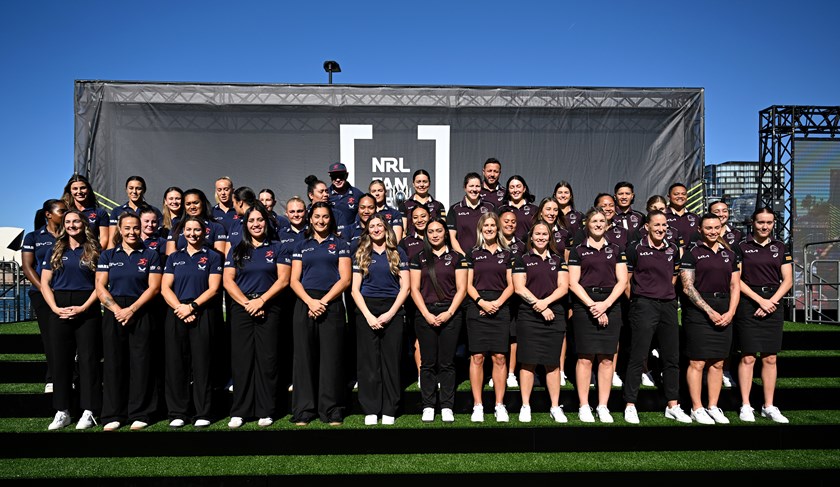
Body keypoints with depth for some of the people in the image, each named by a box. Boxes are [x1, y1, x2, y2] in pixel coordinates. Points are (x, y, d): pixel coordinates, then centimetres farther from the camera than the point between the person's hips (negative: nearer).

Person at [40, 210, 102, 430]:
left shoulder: (93, 252, 4)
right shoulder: (55, 251, 11)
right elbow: (45, 283, 6)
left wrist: (83, 308, -13)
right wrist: (55, 308, -8)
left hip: (87, 310, -2)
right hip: (59, 310, 3)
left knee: (88, 359, -1)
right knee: (60, 360, 6)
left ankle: (88, 412, 5)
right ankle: (62, 412, 14)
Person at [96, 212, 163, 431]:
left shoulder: (151, 255, 5)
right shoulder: (108, 255, 10)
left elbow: (154, 287, -2)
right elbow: (100, 287, 4)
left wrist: (131, 309, -12)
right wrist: (116, 309, -11)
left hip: (142, 314, -2)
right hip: (113, 313, 2)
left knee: (140, 363, 0)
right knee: (114, 363, 4)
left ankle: (140, 414, 9)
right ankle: (113, 415, 13)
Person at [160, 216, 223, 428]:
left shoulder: (212, 257, 6)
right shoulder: (174, 257, 14)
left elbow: (213, 288, -3)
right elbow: (165, 288, 5)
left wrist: (192, 306, -14)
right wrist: (179, 308, -10)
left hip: (203, 314, -3)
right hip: (176, 314, 3)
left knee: (201, 363, -1)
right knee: (176, 363, 4)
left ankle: (203, 414, 6)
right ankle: (177, 413, 13)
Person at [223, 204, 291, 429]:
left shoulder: (277, 248, 7)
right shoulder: (237, 250, 11)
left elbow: (283, 279, -2)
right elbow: (227, 280, 3)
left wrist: (260, 301, -12)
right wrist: (247, 303, -9)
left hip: (269, 308, -1)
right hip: (241, 308, 2)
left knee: (267, 360, -1)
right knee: (241, 359, 1)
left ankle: (266, 411, 7)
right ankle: (239, 412, 9)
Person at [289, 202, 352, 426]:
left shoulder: (340, 244, 9)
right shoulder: (301, 246, 15)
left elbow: (345, 279, 0)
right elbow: (294, 280, 7)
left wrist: (323, 301, -11)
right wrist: (310, 301, -11)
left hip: (332, 304, -2)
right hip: (305, 304, 2)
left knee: (331, 357, -1)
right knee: (304, 357, 2)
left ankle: (332, 411, 7)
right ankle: (303, 411, 11)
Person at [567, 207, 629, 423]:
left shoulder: (616, 250, 13)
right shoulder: (578, 250, 6)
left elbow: (622, 281, 5)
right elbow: (573, 283, -1)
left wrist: (606, 304, -9)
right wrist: (592, 305, -11)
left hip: (611, 305, 2)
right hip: (584, 306, -2)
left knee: (607, 358, 3)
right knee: (585, 357, -3)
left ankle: (603, 406, 11)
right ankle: (584, 406, 5)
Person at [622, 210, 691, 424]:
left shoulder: (673, 249, 11)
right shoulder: (636, 249, -4)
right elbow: (626, 278, -1)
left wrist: (665, 292, 14)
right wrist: (636, 301, 1)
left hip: (668, 304, 5)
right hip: (643, 305, -5)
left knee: (672, 358, 10)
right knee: (638, 357, -3)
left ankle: (673, 406, 22)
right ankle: (630, 405, 5)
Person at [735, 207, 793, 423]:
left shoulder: (781, 248, 11)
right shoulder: (741, 247, 1)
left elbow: (787, 280, 7)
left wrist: (772, 301, -7)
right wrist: (760, 300, -10)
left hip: (773, 305, 3)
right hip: (748, 303, -3)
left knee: (770, 358, 6)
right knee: (748, 358, -2)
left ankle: (769, 406, 14)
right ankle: (745, 405, 6)